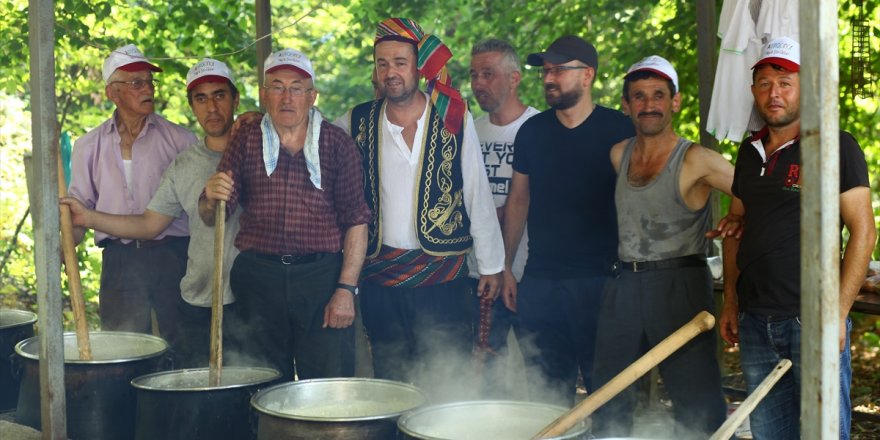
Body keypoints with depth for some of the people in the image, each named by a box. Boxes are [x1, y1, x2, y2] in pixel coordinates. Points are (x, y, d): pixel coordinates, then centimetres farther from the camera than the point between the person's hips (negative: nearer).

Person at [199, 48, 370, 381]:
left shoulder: (336, 143, 3)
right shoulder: (246, 140, 8)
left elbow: (356, 220, 0)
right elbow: (210, 219, 5)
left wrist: (346, 288, -8)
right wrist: (211, 200, -18)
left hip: (322, 277, -1)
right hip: (258, 278, 2)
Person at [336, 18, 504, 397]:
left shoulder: (454, 119, -2)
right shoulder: (358, 124, 3)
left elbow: (478, 194, 1)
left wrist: (491, 264, 3)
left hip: (443, 276, -2)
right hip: (379, 277, 2)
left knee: (447, 391, 0)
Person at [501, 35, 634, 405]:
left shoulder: (618, 130, -2)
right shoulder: (532, 131, 9)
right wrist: (506, 267, 11)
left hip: (600, 279, -3)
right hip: (540, 282, 4)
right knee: (545, 392, 8)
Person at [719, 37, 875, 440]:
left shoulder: (837, 146, -5)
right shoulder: (750, 150, 13)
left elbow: (863, 232, -8)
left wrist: (838, 312, -14)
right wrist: (730, 300, 12)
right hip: (754, 322, 6)